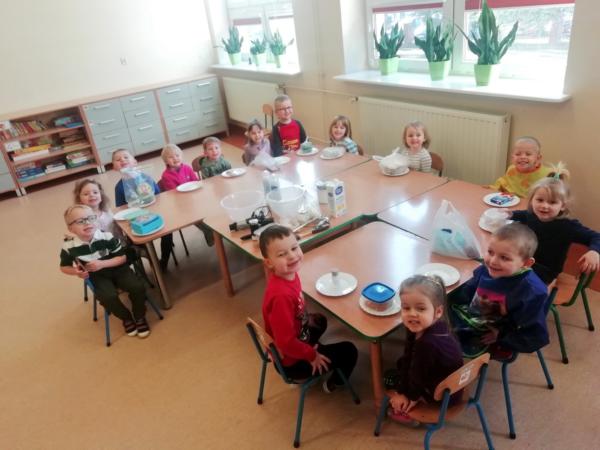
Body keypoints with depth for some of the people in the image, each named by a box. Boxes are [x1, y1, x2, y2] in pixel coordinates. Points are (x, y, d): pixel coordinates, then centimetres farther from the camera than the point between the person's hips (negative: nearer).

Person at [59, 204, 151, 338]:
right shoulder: (69, 246, -14)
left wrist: (102, 264, -24)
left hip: (117, 269, 0)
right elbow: (64, 267, 6)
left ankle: (139, 317, 7)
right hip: (98, 276, 0)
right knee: (108, 297, -28)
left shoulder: (107, 237, -18)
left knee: (138, 287, -22)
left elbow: (122, 258, -11)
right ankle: (126, 318, 5)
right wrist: (76, 272, -16)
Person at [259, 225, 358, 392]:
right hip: (290, 361, -8)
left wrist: (307, 319, 7)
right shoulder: (281, 295, -38)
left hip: (294, 342, 8)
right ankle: (333, 383, 29)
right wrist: (312, 356, -18)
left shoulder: (289, 274, -12)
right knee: (349, 351, 2)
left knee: (320, 321, 32)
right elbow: (286, 342, -33)